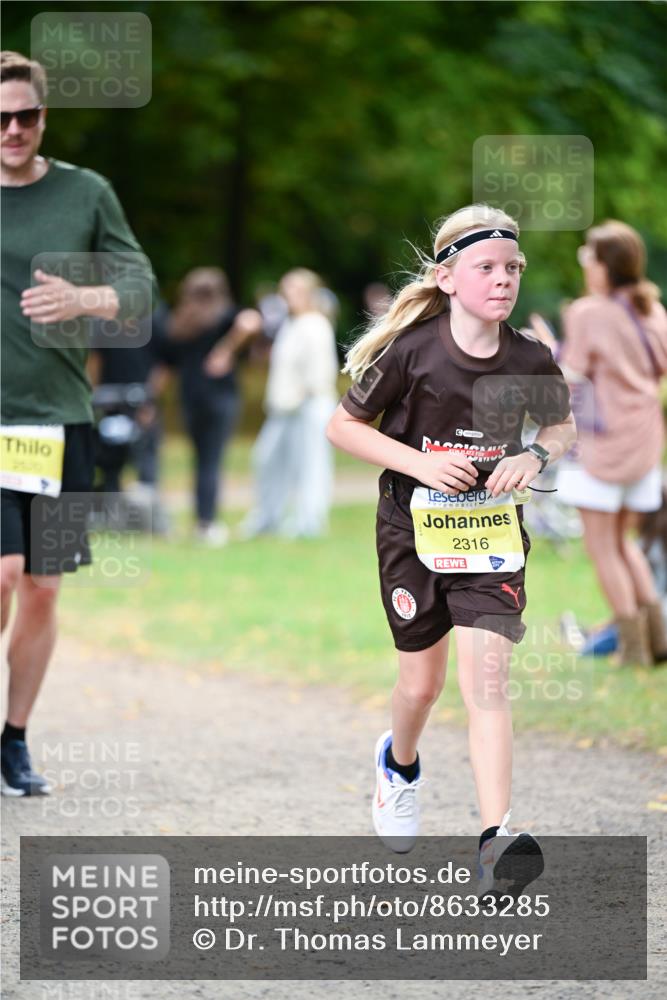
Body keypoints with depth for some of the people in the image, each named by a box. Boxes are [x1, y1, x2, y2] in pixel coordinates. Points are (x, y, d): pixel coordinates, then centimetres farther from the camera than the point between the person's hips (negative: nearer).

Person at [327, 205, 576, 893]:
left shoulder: (530, 360, -6)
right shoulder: (411, 351, -13)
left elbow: (562, 428, 13)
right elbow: (343, 426, -4)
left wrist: (535, 456, -10)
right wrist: (420, 462, -17)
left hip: (492, 532, 1)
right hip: (414, 529, -1)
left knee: (487, 678, -14)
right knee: (422, 682, 12)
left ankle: (495, 837, -19)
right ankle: (399, 763, 47)